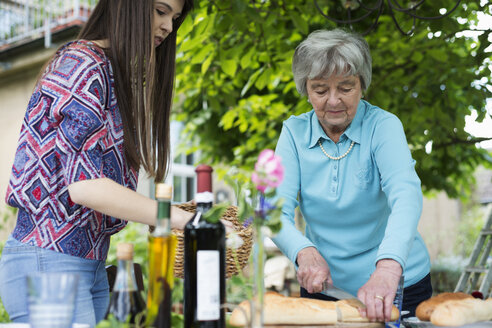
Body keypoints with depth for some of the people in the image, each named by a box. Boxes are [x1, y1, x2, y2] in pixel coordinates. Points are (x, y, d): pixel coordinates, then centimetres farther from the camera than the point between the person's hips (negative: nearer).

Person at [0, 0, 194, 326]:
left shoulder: (117, 75, 15)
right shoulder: (80, 66, -13)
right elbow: (83, 184, -22)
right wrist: (182, 218, -21)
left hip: (92, 266, 9)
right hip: (49, 262, -9)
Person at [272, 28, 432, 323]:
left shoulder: (383, 126, -14)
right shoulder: (294, 132, -5)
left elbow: (406, 195, -30)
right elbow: (276, 209, -12)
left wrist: (388, 266, -48)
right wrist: (304, 251, -34)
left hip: (398, 287, -2)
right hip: (323, 287, 3)